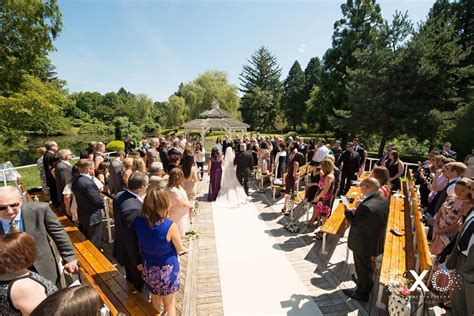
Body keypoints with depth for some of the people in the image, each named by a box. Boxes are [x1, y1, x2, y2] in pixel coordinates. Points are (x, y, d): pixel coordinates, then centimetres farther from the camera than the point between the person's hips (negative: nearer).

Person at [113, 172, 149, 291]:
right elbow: (131, 239, -32)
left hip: (123, 249, 9)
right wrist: (138, 263, -19)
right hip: (133, 254, -9)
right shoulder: (134, 209, -39)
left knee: (130, 279, 33)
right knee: (138, 286, 20)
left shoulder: (119, 195, -11)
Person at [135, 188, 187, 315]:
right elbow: (180, 249, -13)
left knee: (155, 299, 30)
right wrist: (184, 249, 7)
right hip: (167, 269, -4)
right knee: (169, 304, 22)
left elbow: (141, 244, 1)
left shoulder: (139, 222, -16)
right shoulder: (170, 226, -30)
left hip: (148, 268, 4)